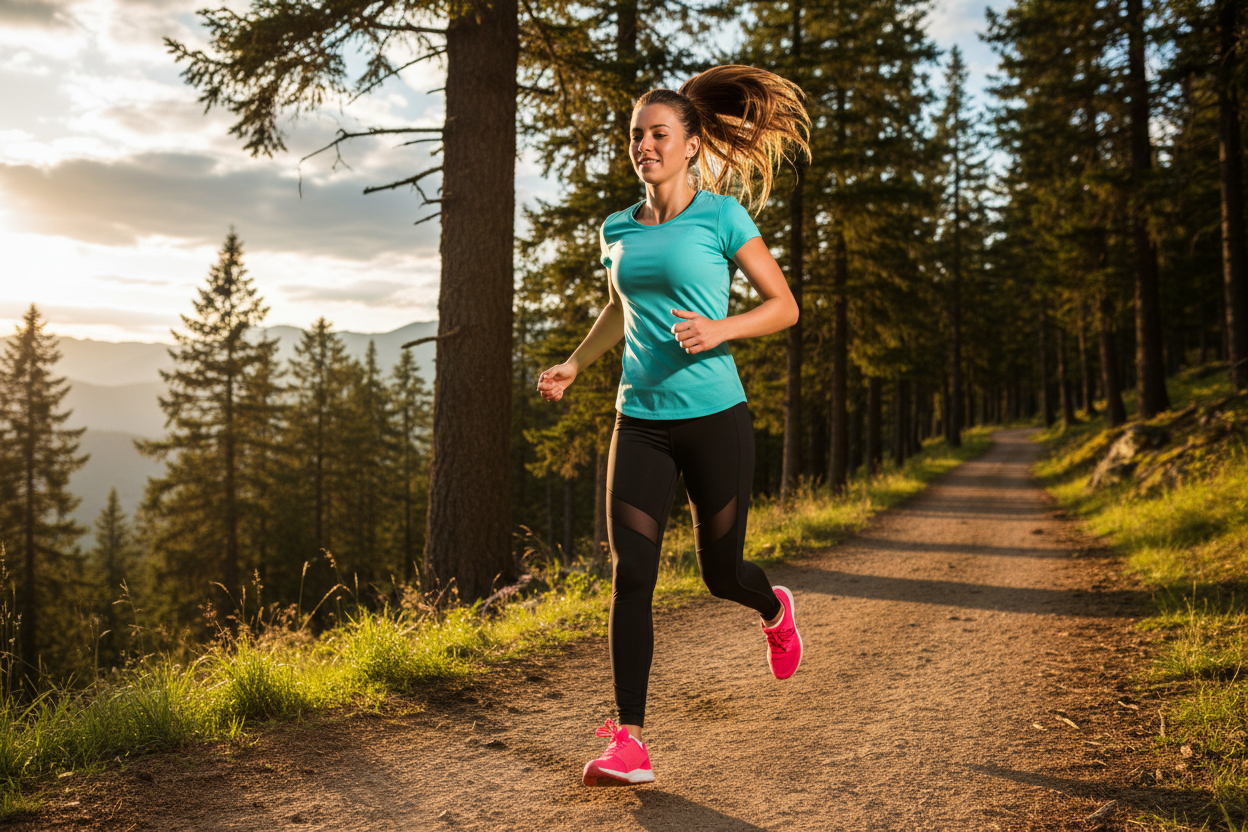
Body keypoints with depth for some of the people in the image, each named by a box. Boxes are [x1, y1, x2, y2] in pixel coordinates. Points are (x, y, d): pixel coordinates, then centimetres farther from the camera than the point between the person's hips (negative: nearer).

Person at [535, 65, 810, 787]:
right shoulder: (618, 229, 10)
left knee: (721, 572, 7)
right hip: (641, 420, 4)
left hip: (715, 416, -3)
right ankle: (630, 743, 0)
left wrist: (721, 329, -19)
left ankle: (776, 611, 45)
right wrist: (575, 363, 17)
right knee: (631, 575, -6)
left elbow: (784, 306, -1)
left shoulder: (721, 216, -4)